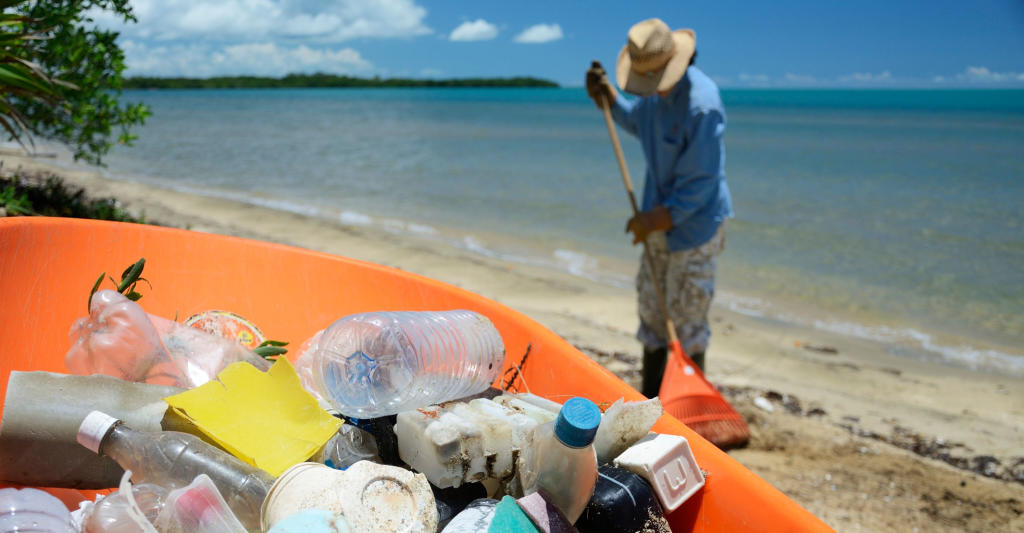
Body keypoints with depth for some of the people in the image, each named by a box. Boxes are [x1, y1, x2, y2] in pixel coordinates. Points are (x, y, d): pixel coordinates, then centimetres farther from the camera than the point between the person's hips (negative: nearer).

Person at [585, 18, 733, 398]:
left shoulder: (702, 103, -26)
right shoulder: (655, 91, -1)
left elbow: (700, 182, -23)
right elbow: (637, 123, 22)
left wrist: (656, 218, -19)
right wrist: (608, 98, 6)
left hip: (695, 221, -8)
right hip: (661, 215, 8)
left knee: (686, 311, 1)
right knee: (650, 304, 14)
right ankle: (650, 398, 30)